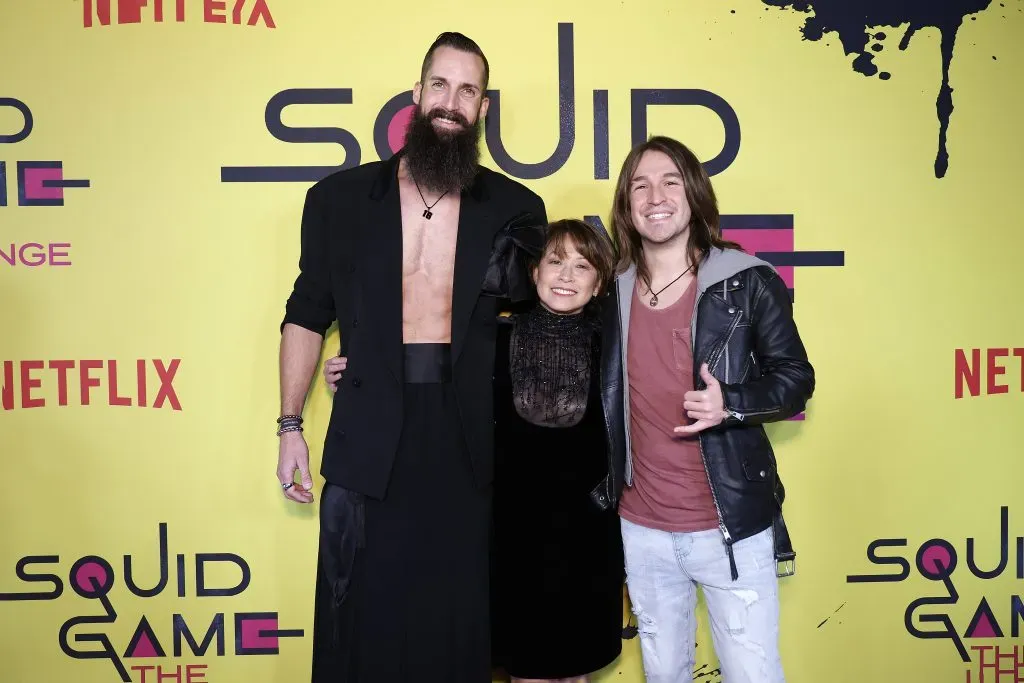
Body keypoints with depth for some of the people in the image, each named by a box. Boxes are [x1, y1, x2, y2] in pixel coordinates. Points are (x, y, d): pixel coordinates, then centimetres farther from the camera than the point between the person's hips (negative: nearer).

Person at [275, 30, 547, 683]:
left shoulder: (516, 209, 4)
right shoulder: (339, 198, 5)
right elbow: (307, 317, 10)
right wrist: (290, 427, 4)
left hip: (472, 441, 0)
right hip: (369, 439, 0)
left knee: (459, 625, 12)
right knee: (363, 627, 10)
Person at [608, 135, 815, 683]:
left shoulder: (747, 282, -9)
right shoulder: (612, 291, 1)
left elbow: (796, 380, -4)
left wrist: (730, 404, -23)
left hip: (731, 526, -3)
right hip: (641, 530, 4)